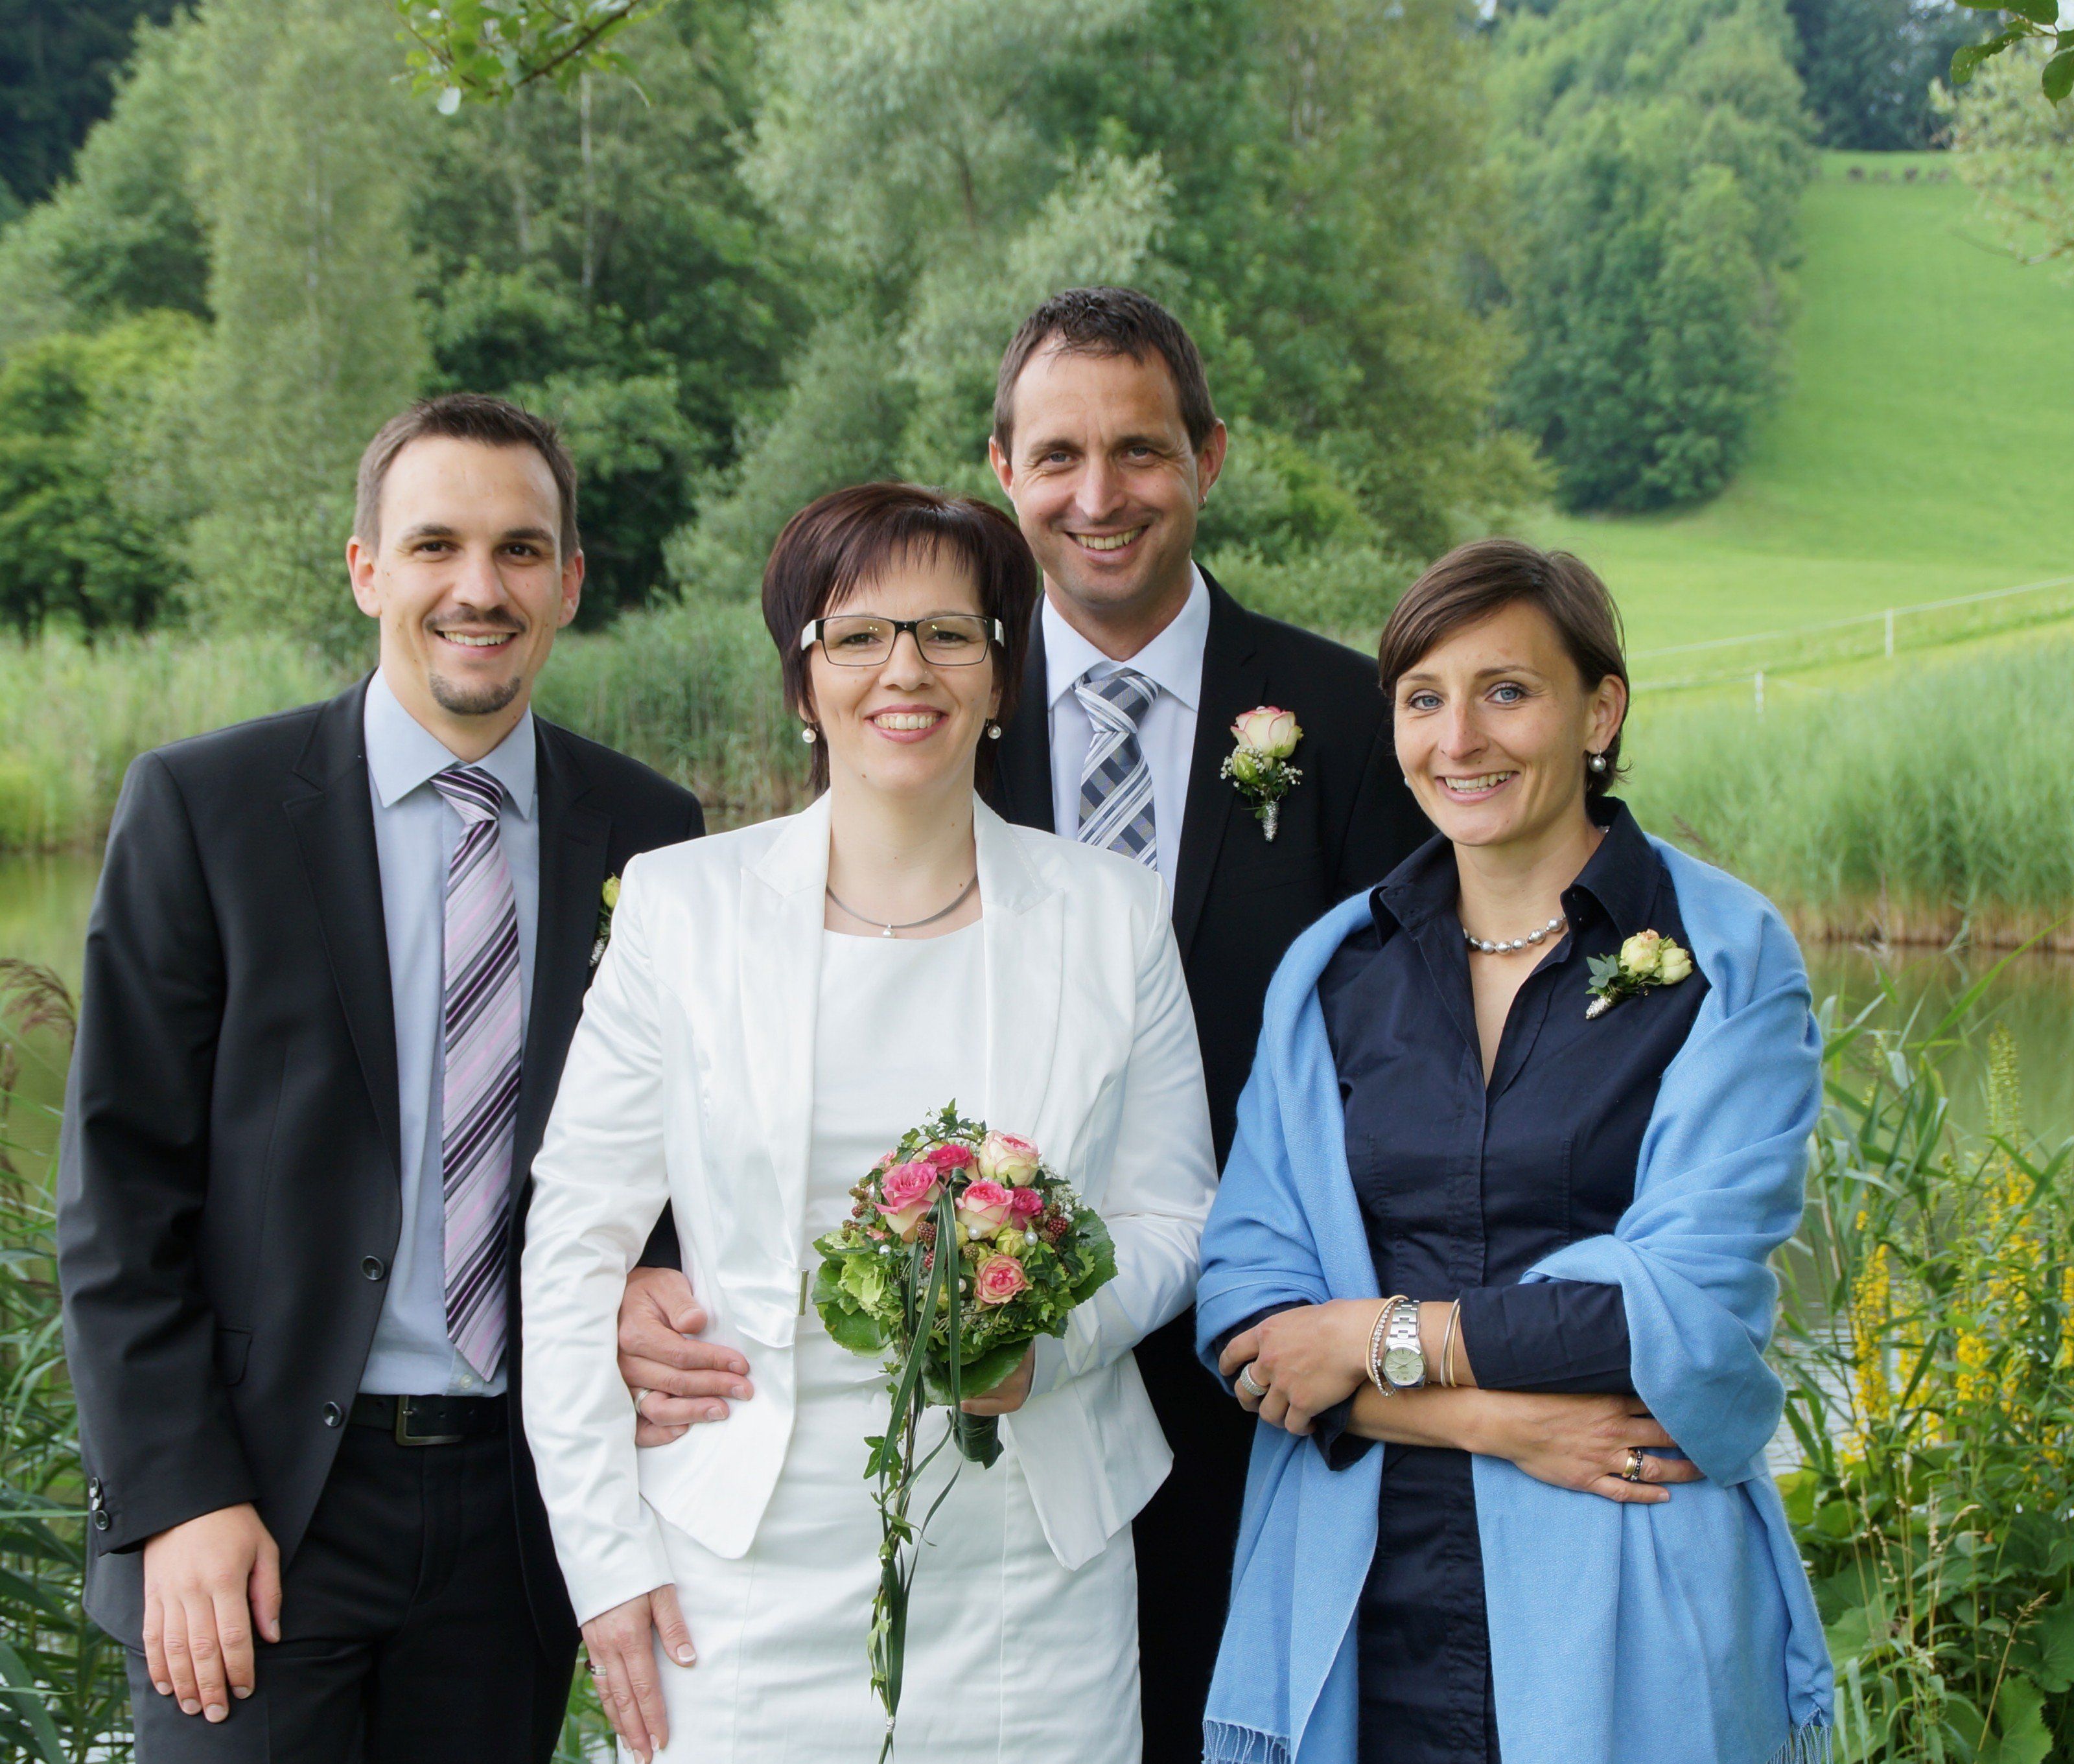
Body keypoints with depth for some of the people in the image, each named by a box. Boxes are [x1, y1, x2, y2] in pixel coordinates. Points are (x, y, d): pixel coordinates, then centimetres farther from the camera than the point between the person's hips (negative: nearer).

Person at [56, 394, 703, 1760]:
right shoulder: (199, 810, -3)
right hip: (256, 1508, -2)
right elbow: (120, 1188, -5)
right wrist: (179, 1496, -11)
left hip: (519, 1502, 3)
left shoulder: (648, 833, 5)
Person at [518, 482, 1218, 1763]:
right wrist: (607, 1556, -1)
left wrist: (1049, 1341, -12)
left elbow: (1173, 1217, 9)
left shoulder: (1113, 916, 5)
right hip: (754, 1572, -1)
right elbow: (578, 1239, 3)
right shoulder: (683, 906, 2)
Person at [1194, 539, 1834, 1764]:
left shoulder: (1726, 960, -2)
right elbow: (1245, 1296, 1)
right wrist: (1486, 1417, -14)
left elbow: (1693, 1302, -11)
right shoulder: (1331, 970, 8)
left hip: (1626, 1617, -2)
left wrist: (1382, 1337, -8)